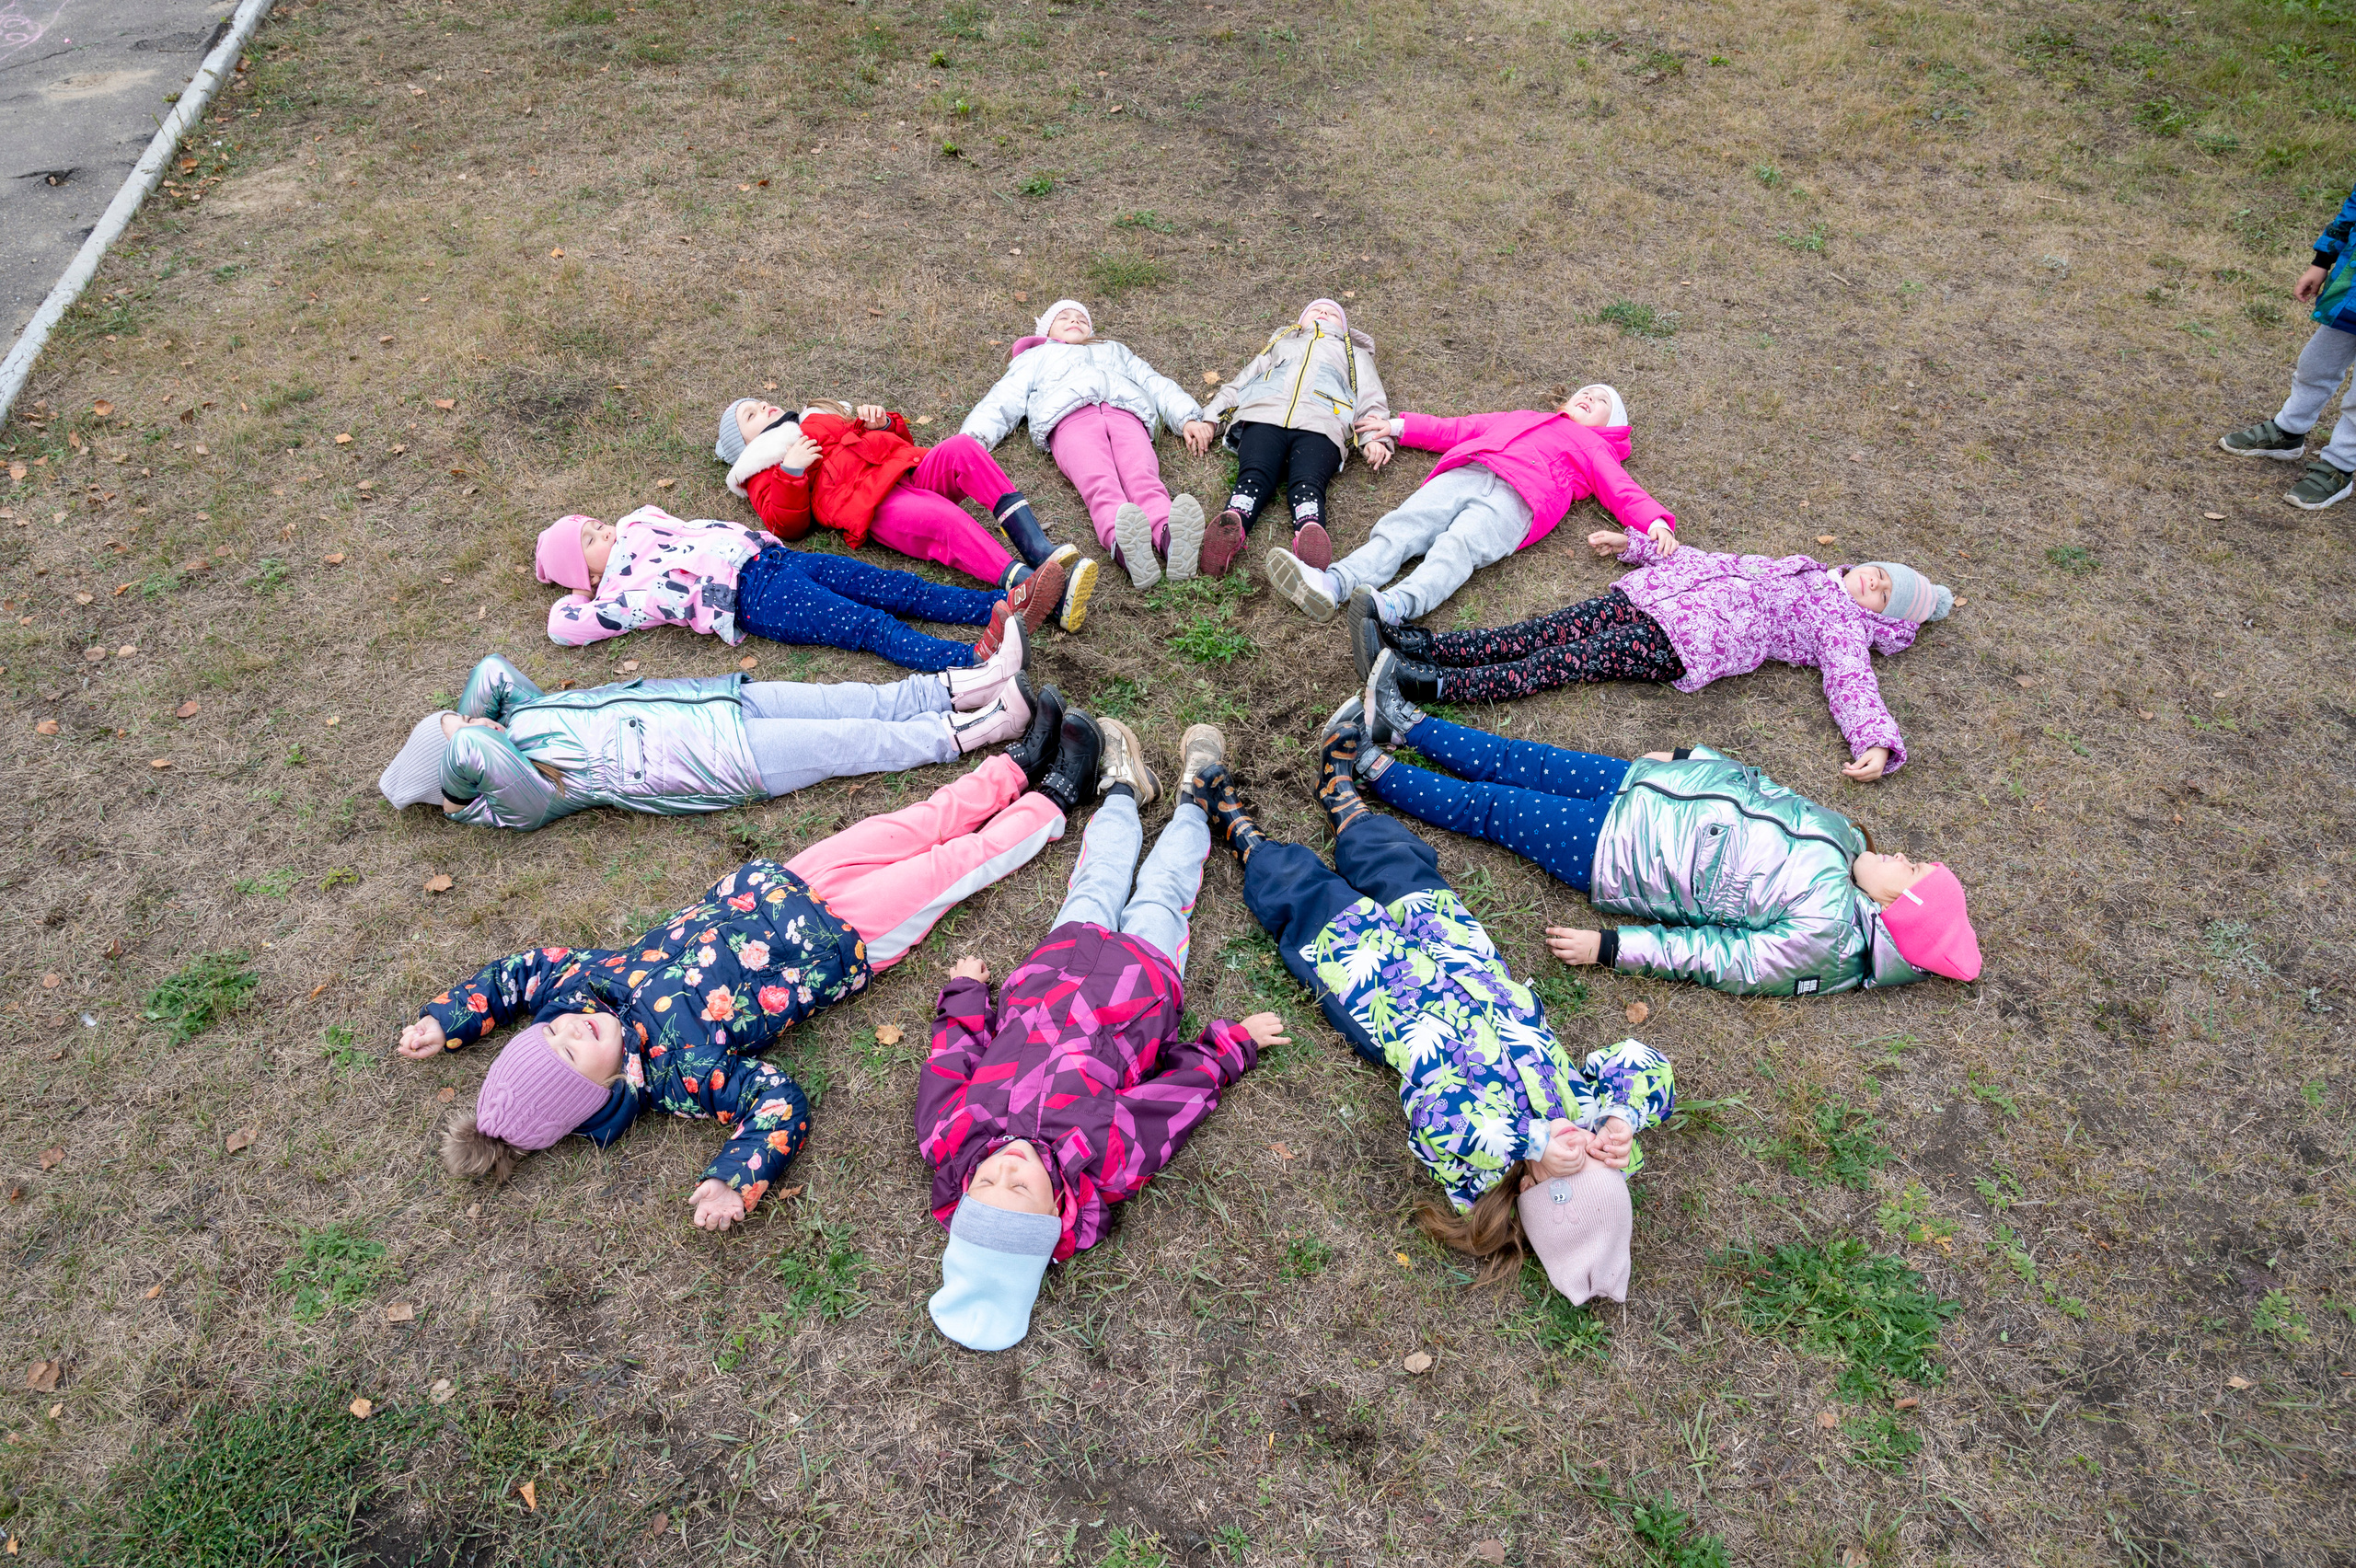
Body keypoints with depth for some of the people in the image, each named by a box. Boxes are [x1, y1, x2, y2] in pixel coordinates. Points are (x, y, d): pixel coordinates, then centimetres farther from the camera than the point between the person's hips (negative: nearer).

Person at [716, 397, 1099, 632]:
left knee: (961, 448, -26)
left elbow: (900, 440, 37)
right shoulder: (764, 468, 24)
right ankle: (1047, 594, -56)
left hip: (912, 471, 6)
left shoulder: (821, 419, 42)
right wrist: (792, 471, -8)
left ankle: (1040, 550, -40)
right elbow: (787, 525, 4)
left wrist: (881, 422, 17)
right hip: (872, 503, -6)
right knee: (943, 520, -36)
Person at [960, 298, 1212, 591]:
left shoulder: (1116, 351, 47)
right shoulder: (1035, 357, 42)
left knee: (1143, 477, -34)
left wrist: (1189, 419, 11)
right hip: (1070, 418, -2)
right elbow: (1002, 401, 27)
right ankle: (1124, 546, -67)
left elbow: (1156, 384, 33)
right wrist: (973, 439, 5)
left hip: (1127, 413, 2)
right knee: (1100, 484, -36)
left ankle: (1170, 537, -65)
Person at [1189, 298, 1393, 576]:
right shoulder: (1281, 344, 46)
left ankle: (1310, 533, -63)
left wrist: (1375, 438, 3)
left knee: (1307, 483, -34)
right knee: (1253, 476, -33)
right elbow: (1236, 386, 35)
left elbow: (1371, 400, 26)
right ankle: (1230, 527, -60)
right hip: (1263, 414, 1)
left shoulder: (1355, 354, 44)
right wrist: (1209, 419, 15)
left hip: (1321, 425, -1)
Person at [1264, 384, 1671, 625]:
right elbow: (1454, 430, 43)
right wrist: (1398, 426, 36)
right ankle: (1332, 586, -47)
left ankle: (1398, 605, -60)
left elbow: (1624, 493, 18)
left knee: (1457, 547, -34)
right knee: (1402, 525, -25)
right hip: (1464, 472, 4)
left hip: (1516, 498, -4)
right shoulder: (1518, 418, 44)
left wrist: (1656, 524, -1)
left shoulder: (1593, 448, 32)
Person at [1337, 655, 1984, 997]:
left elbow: (1720, 959, -21)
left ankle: (1369, 767, 12)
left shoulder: (1826, 931, -20)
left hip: (1619, 852, -6)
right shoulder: (1840, 832, 0)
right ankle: (1401, 722, 21)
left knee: (1485, 806, -3)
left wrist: (1610, 947, -24)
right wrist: (1686, 755, 13)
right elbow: (1759, 785, 12)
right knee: (1515, 762, 7)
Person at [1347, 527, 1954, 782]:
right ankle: (1417, 642, -19)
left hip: (1692, 641, -6)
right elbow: (1721, 562, 31)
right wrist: (1637, 543, 30)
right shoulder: (1804, 567, 30)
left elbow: (1855, 687, -4)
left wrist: (1879, 744, -25)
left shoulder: (1846, 629, 12)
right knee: (1544, 635, -10)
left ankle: (1427, 683, -33)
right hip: (1659, 591, 6)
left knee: (1564, 662, -21)